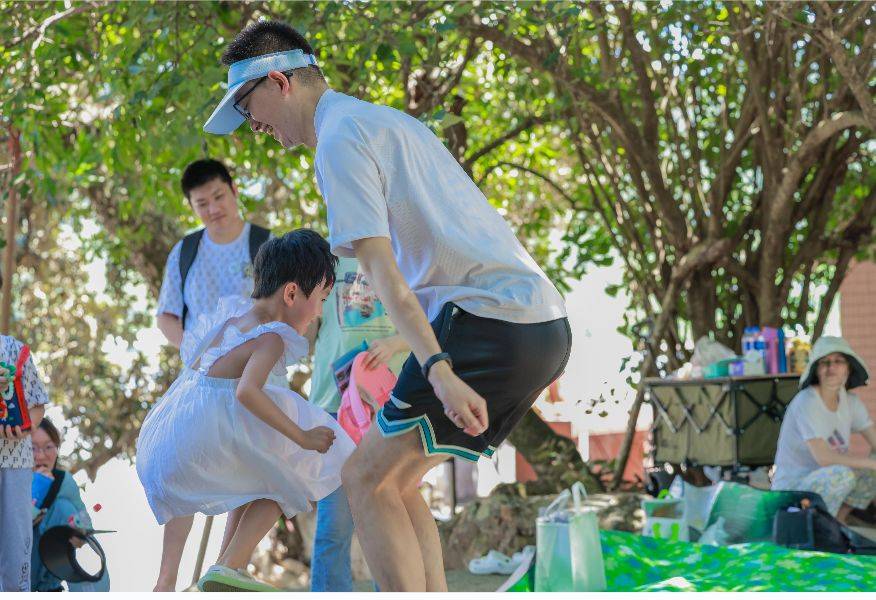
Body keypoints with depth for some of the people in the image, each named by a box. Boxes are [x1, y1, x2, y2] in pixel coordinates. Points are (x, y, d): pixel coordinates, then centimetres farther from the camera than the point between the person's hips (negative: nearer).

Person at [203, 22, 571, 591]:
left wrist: (438, 369, -25)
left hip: (490, 324, -9)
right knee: (396, 482, 15)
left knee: (368, 479, -4)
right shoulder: (394, 121, 25)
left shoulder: (339, 138, -6)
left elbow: (383, 271, -17)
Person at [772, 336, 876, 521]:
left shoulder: (851, 401, 4)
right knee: (843, 474, -33)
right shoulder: (806, 402, -19)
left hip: (827, 481, 8)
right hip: (791, 488, -8)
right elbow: (824, 457, -28)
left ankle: (837, 519, 4)